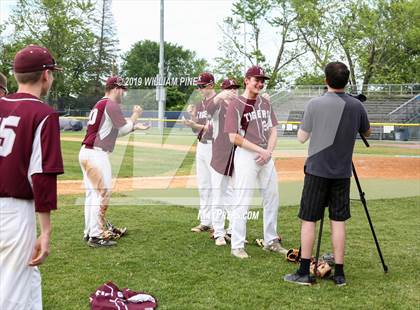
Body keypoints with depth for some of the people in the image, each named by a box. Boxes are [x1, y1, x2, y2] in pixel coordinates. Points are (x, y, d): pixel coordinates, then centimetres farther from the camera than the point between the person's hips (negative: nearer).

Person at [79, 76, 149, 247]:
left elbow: (117, 130, 25)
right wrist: (135, 115, 7)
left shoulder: (99, 105, 21)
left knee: (92, 193, 14)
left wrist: (135, 127, 23)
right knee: (103, 192, -7)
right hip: (96, 154, -10)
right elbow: (124, 128, -8)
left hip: (86, 152, 10)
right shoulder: (111, 104, -10)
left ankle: (89, 232, 21)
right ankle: (96, 236, -6)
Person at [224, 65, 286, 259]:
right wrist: (259, 150, -14)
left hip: (266, 155, 7)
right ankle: (237, 246, 1)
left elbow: (273, 130, 13)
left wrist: (269, 151, -5)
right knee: (242, 202, -6)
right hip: (246, 156, -7)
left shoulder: (265, 103, 13)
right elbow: (234, 137, -12)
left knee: (272, 199, 11)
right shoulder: (236, 105, -7)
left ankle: (271, 241, 24)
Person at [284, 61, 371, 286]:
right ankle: (339, 273, 12)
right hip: (342, 172, 3)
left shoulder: (315, 105, -9)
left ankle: (304, 272, 5)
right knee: (338, 221, 8)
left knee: (309, 220, 4)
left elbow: (301, 137, -4)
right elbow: (367, 133, 16)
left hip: (317, 169, -3)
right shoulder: (356, 106, 0)